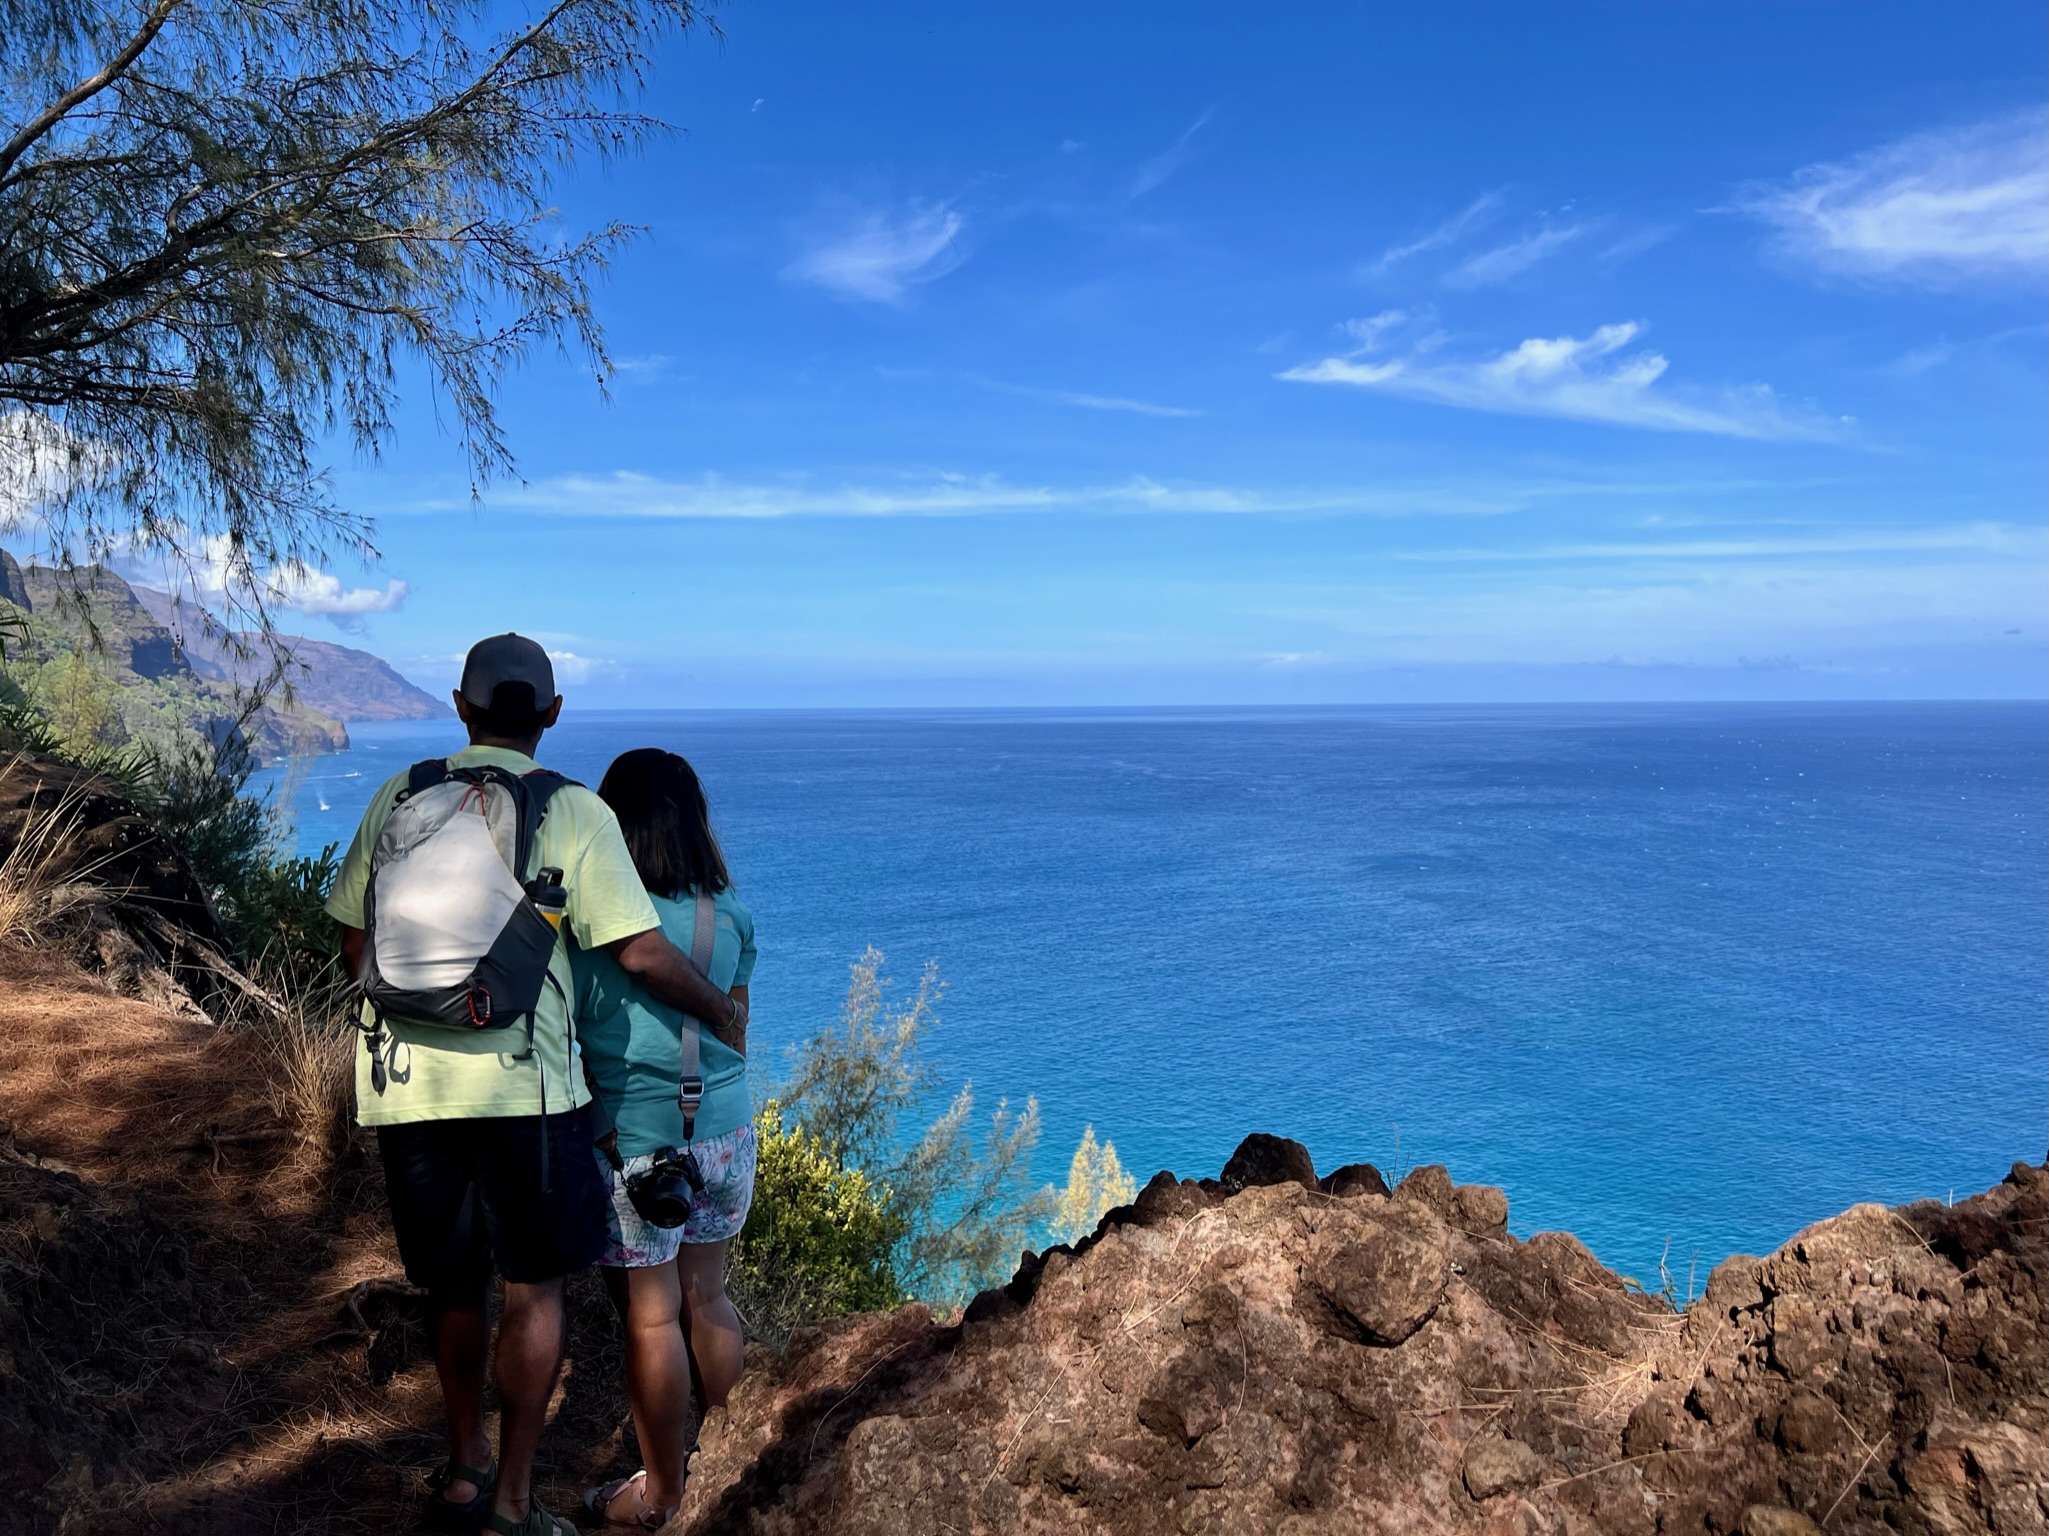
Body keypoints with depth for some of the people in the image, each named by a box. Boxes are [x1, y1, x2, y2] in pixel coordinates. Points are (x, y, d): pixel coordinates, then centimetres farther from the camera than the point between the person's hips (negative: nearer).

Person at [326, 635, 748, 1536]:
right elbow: (643, 954, -11)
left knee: (452, 1287, 20)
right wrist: (721, 1009, 6)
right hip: (521, 1088, -4)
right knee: (533, 1291, 12)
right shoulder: (574, 813, -7)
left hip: (404, 1083, 4)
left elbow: (353, 942, 9)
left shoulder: (396, 798, 5)